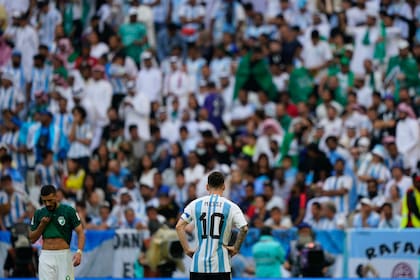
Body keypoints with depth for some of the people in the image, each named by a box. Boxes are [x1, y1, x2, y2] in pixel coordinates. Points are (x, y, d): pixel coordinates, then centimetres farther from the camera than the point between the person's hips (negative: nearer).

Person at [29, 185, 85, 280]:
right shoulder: (39, 214, 8)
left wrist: (79, 252, -21)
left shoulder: (69, 211, -2)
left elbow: (80, 232, -6)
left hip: (64, 256, -3)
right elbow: (32, 239, 12)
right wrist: (42, 225, -4)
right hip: (46, 257, 3)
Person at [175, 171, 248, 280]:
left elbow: (179, 227, 0)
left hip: (198, 264, 2)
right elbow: (244, 228, -11)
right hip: (220, 266, -2)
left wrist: (187, 249, 6)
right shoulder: (231, 206, 0)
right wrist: (236, 248, 2)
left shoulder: (195, 204, 5)